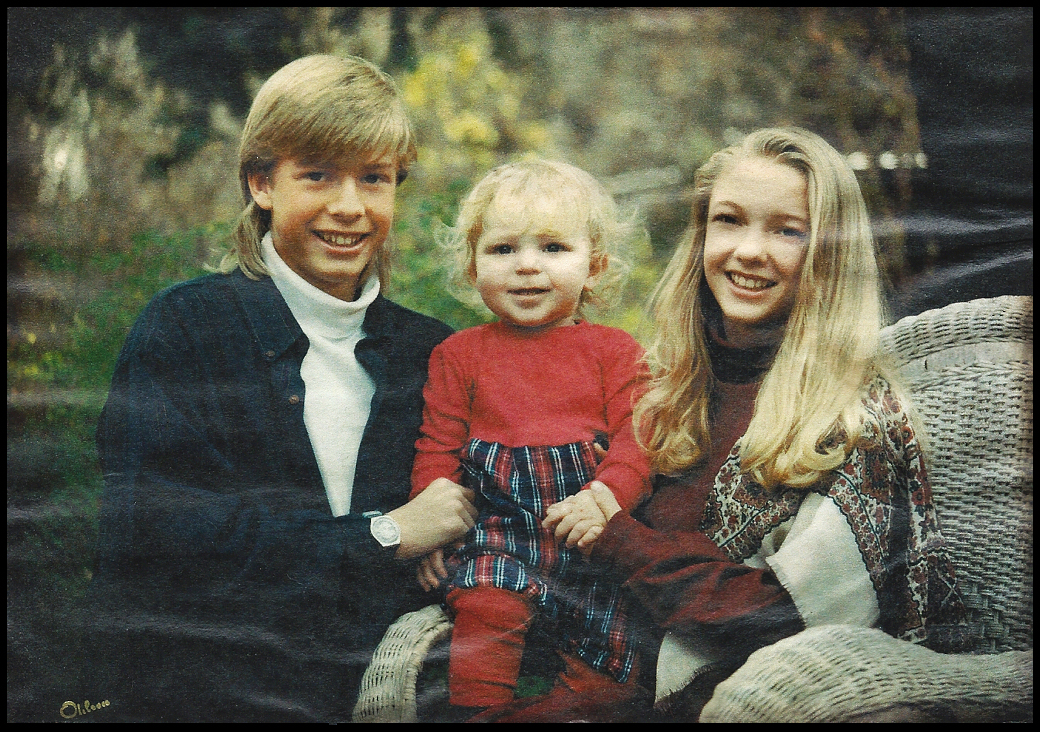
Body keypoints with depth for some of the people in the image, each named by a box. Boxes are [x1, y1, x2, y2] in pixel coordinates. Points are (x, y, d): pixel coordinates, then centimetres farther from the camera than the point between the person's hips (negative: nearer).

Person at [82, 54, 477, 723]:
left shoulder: (433, 351, 13)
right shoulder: (184, 326, 2)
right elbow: (146, 521, -11)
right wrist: (381, 535, -11)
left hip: (381, 693, 3)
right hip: (194, 697, -2)